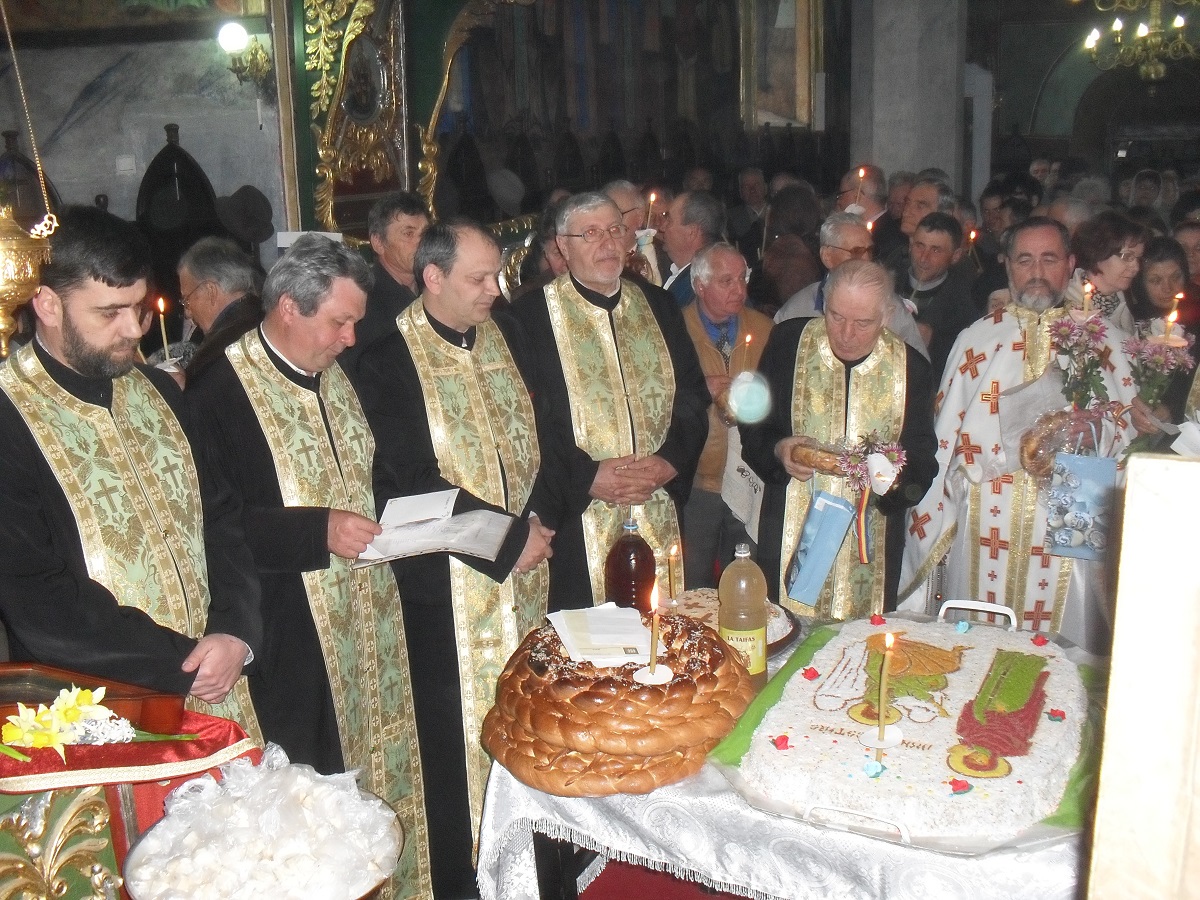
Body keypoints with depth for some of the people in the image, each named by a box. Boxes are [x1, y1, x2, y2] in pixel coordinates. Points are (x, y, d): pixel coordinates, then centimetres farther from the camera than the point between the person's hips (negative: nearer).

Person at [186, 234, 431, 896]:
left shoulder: (335, 377, 10)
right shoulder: (218, 390, -15)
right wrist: (318, 530, -24)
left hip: (365, 622, 7)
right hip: (291, 642, -7)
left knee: (378, 769, 16)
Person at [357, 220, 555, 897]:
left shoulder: (507, 334, 8)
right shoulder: (389, 357, -10)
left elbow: (541, 435, 12)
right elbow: (415, 481, -15)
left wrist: (536, 520, -4)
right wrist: (509, 537, -13)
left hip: (526, 564, 5)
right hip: (448, 577, -5)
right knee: (458, 727, 3)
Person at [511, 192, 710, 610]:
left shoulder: (659, 306, 13)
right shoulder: (532, 317, -3)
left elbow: (694, 396, 11)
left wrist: (668, 461, -6)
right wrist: (588, 476, -16)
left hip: (661, 522, 4)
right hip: (577, 528, -4)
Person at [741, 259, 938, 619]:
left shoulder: (910, 367, 2)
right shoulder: (788, 341, 0)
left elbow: (922, 461, 4)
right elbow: (753, 431, 5)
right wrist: (779, 450, -16)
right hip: (791, 534, -1)